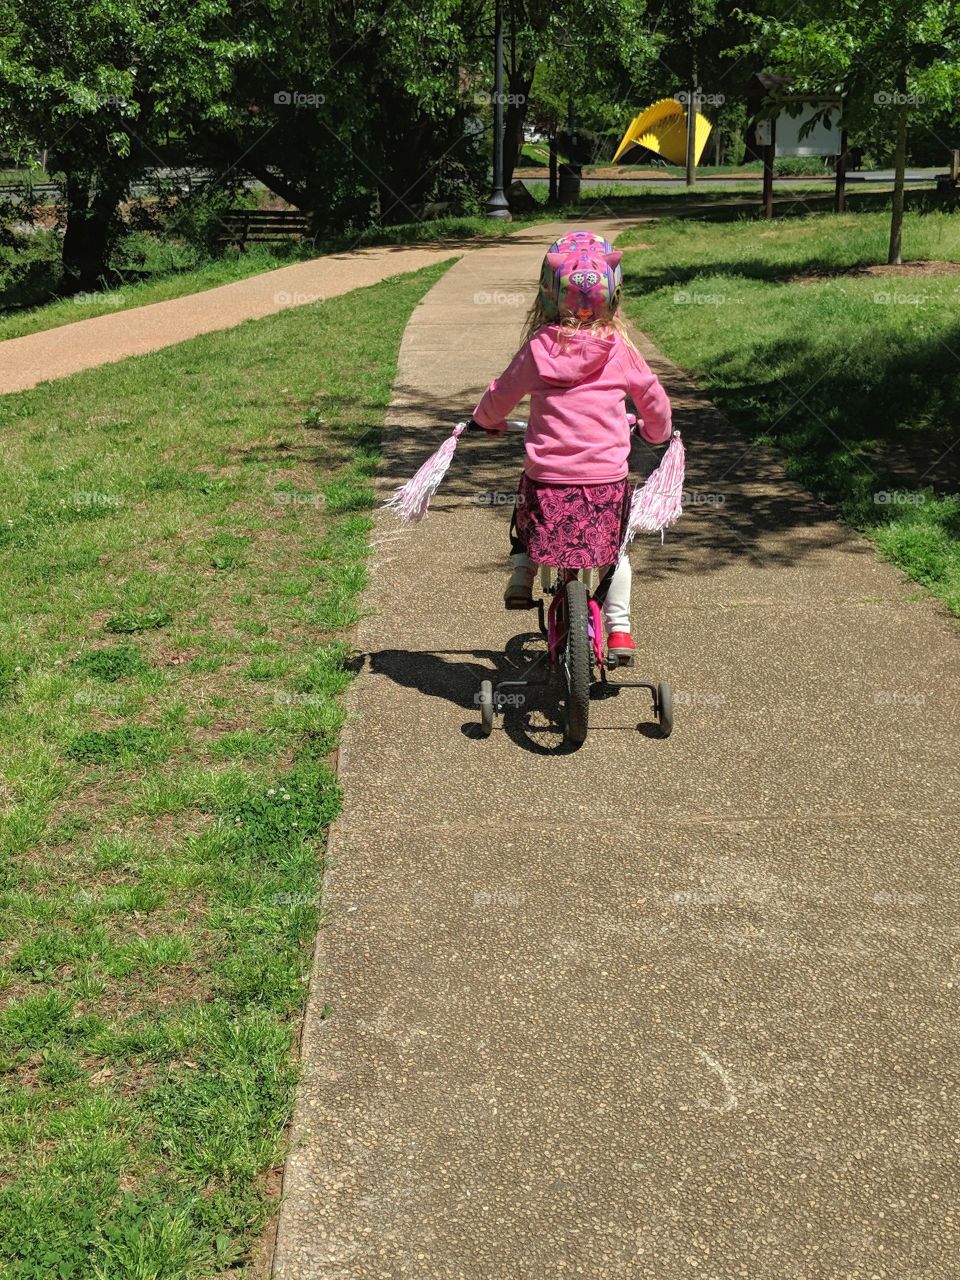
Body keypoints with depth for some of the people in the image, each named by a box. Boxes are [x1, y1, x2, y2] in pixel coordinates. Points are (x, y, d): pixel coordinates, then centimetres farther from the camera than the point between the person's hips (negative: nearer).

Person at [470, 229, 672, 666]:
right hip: (607, 480, 1)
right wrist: (656, 430, 33)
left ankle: (521, 577, 20)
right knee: (615, 548, 24)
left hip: (548, 479, -1)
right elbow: (654, 399, 10)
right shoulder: (620, 350, -1)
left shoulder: (537, 349, -2)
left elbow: (500, 396, 11)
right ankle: (618, 627, 18)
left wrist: (486, 419, 34)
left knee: (525, 512, 33)